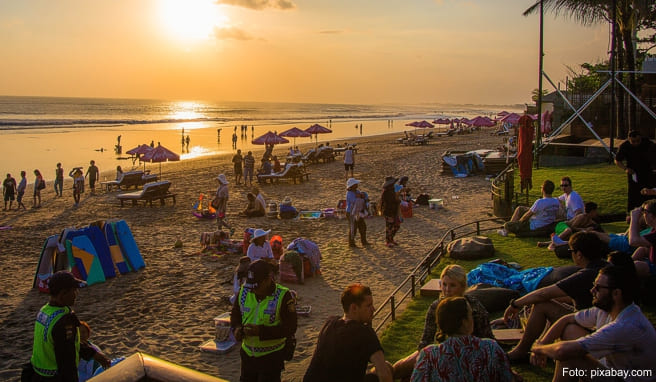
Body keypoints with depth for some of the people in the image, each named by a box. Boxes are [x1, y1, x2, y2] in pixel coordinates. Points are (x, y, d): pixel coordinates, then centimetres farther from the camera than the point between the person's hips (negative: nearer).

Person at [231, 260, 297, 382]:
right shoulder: (244, 292, -4)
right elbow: (235, 314, 11)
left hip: (271, 356, -5)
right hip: (247, 353, 5)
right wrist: (237, 328, -12)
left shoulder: (283, 297, -19)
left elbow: (290, 328, -20)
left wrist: (261, 331, -29)